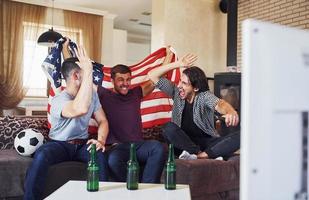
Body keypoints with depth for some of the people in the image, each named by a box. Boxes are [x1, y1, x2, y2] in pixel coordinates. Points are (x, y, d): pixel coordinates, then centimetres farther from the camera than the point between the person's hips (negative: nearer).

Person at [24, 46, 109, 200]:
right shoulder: (59, 100, -22)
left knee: (100, 156, -30)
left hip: (82, 144, 4)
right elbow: (80, 109, -46)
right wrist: (88, 72, -44)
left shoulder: (92, 95, 0)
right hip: (59, 144, -4)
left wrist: (101, 140, -19)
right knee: (41, 156, -36)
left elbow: (102, 121, 3)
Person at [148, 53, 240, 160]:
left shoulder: (205, 96, -9)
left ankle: (199, 156, -37)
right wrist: (178, 64, -12)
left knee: (237, 138, -26)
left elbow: (219, 104, -31)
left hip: (206, 142, -1)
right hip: (183, 142, 2)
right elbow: (152, 75, -3)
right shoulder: (176, 92, 0)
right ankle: (204, 156, -28)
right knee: (169, 128, -30)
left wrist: (230, 112, -56)